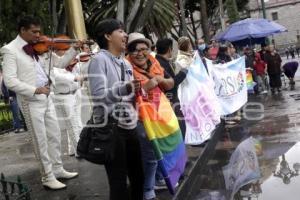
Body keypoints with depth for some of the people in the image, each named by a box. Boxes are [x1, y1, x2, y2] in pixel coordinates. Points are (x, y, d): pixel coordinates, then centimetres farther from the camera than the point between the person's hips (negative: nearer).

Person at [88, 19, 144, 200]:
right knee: (119, 181, 0)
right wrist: (125, 88, -32)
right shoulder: (99, 59, -9)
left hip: (129, 126, 8)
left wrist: (136, 92, 1)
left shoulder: (125, 63, 14)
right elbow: (98, 95, -20)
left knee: (138, 176, 17)